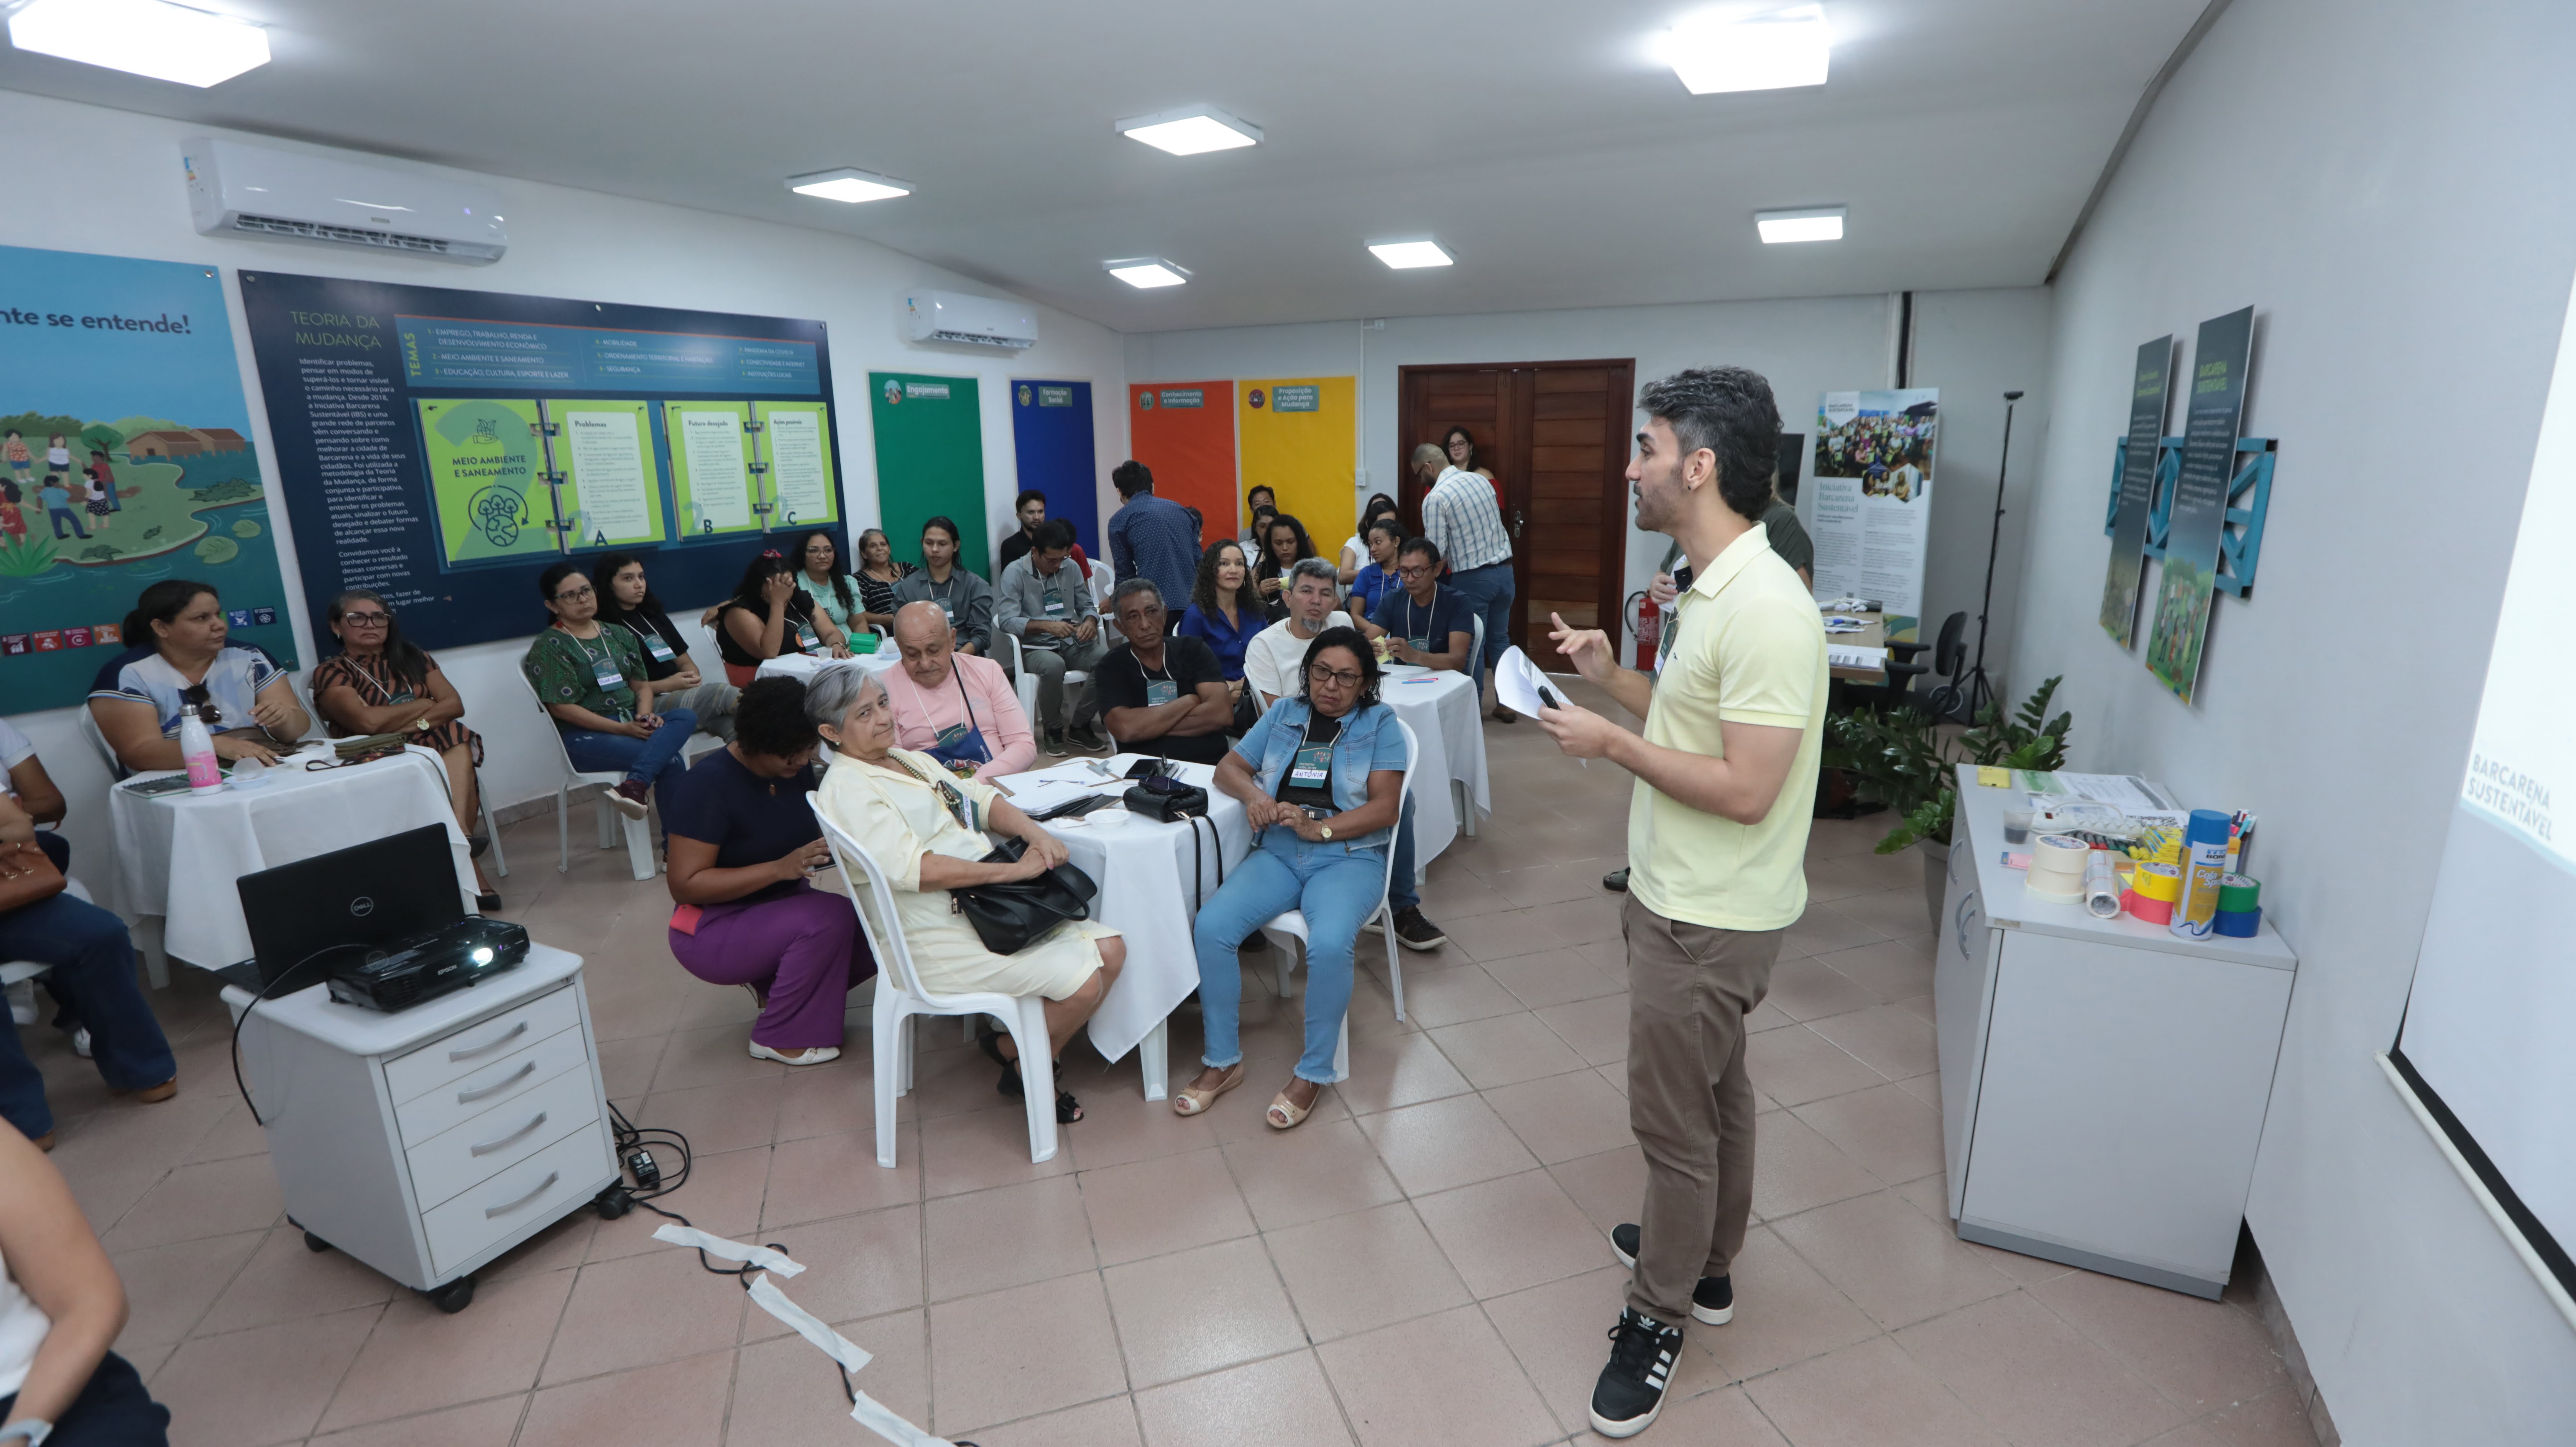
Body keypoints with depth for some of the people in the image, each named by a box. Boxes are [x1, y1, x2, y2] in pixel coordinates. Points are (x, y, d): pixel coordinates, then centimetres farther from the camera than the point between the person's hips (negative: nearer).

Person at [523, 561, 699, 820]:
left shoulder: (618, 635, 16)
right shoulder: (549, 647, -4)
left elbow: (642, 684, 16)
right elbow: (562, 708, -11)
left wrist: (645, 714, -8)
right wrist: (622, 729, -17)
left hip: (633, 723, 6)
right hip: (586, 735, -6)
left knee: (686, 717, -29)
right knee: (672, 763, -30)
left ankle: (636, 784, -46)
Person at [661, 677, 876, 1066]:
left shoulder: (797, 767, -4)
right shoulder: (707, 785, -22)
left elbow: (814, 827, 13)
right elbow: (685, 885, -23)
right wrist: (780, 868, -33)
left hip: (781, 906, 7)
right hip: (713, 930, -7)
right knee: (830, 918, -31)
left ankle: (774, 982, 9)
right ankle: (779, 1038, -10)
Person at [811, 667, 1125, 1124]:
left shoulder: (909, 759, 16)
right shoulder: (847, 788, -11)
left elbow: (981, 800, 15)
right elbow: (913, 868, -22)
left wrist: (1032, 830, -7)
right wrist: (1013, 869, -22)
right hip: (940, 937, -9)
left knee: (1109, 950, -3)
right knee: (1083, 980, -19)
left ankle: (1014, 1047, 15)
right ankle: (1023, 1066, 10)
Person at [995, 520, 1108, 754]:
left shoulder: (1071, 568, 10)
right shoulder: (1015, 572, -4)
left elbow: (1086, 606, 16)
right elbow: (1006, 620, -12)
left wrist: (1091, 621, -9)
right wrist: (1046, 625, -25)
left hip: (1072, 644, 4)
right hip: (1035, 647, -4)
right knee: (1053, 665, -39)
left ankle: (1081, 726, -8)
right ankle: (1053, 730, -12)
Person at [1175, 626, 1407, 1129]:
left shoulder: (1379, 723, 4)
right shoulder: (1284, 714, 15)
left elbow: (1385, 808, -6)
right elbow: (1228, 767, 16)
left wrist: (1318, 827, -19)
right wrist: (1253, 793, -8)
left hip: (1348, 857, -3)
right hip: (1277, 855, 4)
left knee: (1329, 945, -34)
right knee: (1211, 926, -22)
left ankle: (1314, 1073, -10)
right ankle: (1223, 1062, -4)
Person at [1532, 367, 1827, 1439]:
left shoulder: (1764, 608, -26)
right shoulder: (1714, 589, 6)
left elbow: (1746, 789, -28)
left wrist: (1610, 743, -21)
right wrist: (1613, 677, 3)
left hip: (1709, 919, -10)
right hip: (1686, 900, 10)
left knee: (1672, 1116, 7)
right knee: (1714, 1094, 24)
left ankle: (1659, 1314, 28)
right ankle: (1706, 1264, 44)